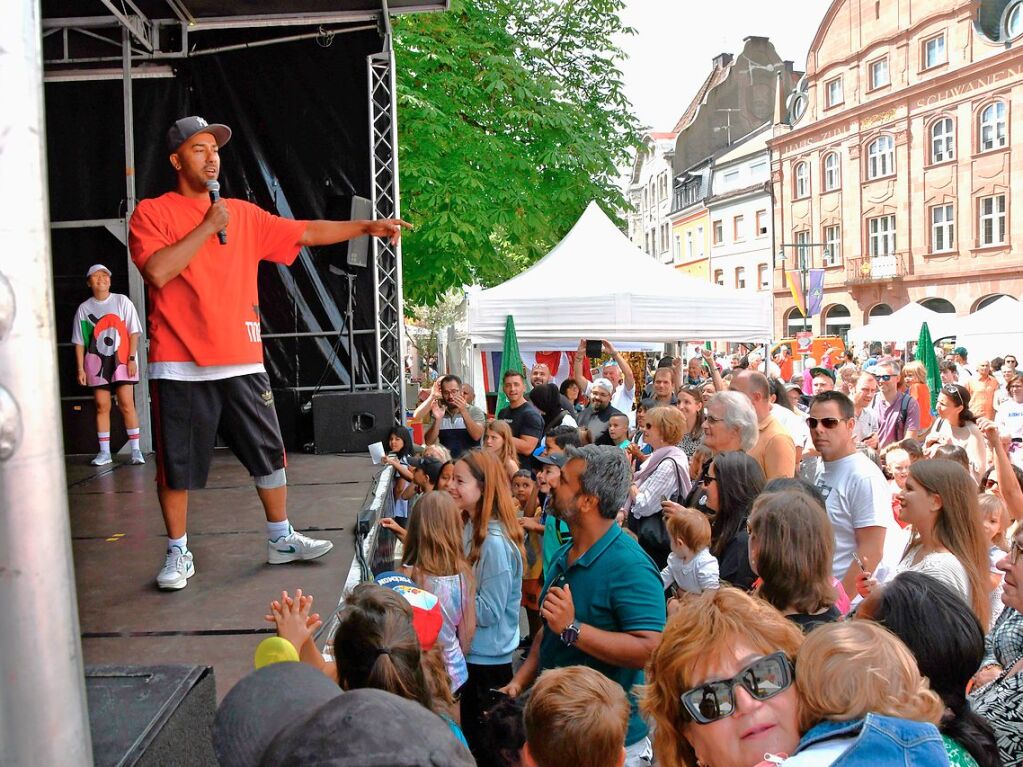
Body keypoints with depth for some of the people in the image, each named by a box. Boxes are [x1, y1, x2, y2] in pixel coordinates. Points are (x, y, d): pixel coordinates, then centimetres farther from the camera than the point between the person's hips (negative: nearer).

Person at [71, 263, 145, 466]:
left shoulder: (122, 301, 3)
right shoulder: (84, 308, 8)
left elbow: (134, 332, 0)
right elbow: (79, 342, 8)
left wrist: (131, 358, -9)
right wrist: (81, 369, 2)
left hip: (121, 360, -2)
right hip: (96, 363, 2)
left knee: (126, 404, -7)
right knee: (102, 406, 2)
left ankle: (135, 449, 0)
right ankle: (104, 452, 9)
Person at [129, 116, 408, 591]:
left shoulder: (244, 215, 13)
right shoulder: (151, 213, 1)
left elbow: (306, 233, 13)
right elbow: (157, 271, -15)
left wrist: (367, 227, 9)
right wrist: (208, 225, -11)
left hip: (242, 361, 4)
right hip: (179, 365, -4)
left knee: (269, 453, 9)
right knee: (176, 465, 4)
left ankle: (281, 539, 25)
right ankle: (178, 554, 21)